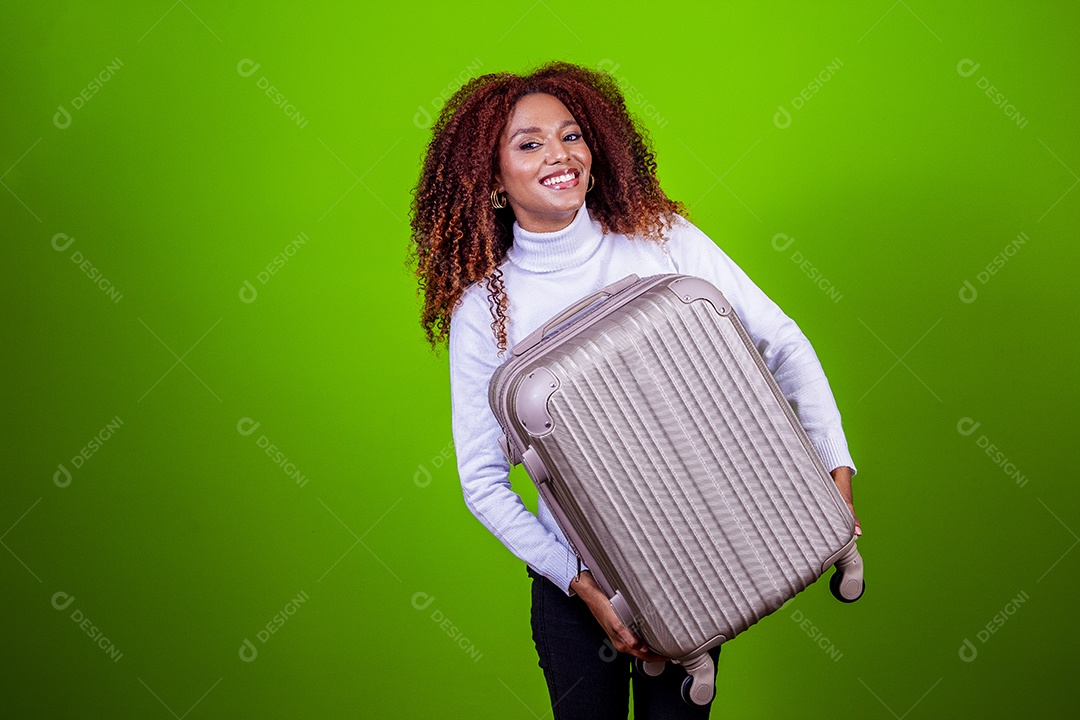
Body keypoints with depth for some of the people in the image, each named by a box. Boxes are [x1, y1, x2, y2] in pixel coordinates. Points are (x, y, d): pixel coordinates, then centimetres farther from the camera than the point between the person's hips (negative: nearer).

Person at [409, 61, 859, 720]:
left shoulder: (663, 238, -5)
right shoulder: (483, 305, -7)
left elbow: (782, 342, -2)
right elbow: (483, 482, -6)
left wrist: (836, 468, -12)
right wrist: (582, 582, -14)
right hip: (572, 569, 0)